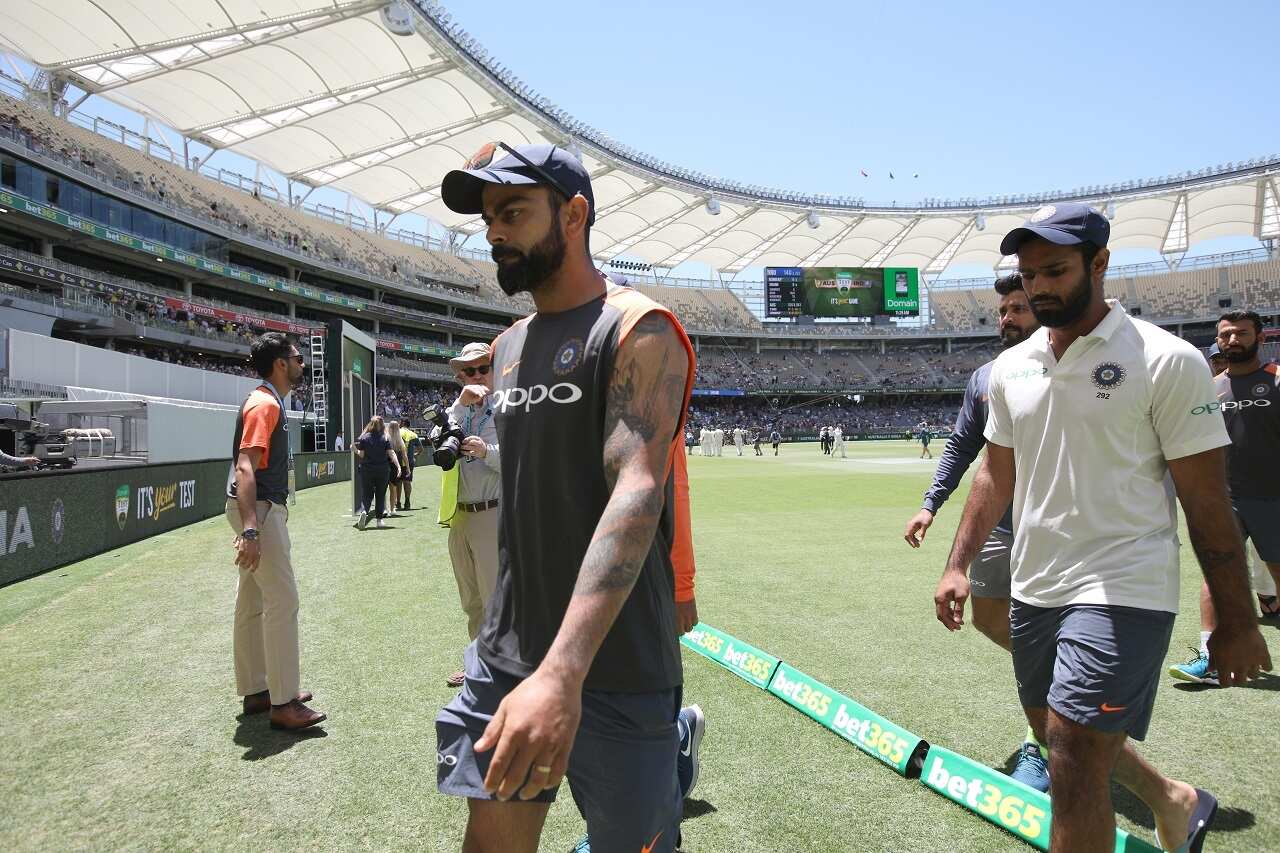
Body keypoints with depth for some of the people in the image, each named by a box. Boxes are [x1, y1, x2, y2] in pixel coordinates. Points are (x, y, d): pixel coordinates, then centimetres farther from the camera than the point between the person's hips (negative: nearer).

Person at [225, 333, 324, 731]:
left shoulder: (269, 402, 17)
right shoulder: (265, 403, -15)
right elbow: (245, 467, -25)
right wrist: (250, 529, -33)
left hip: (260, 510, 11)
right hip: (260, 511, -11)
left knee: (252, 603, 14)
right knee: (282, 601, -9)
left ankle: (256, 691, 24)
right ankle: (283, 703, -4)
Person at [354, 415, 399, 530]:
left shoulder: (364, 438, -2)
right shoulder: (385, 438, -2)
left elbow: (361, 455, -4)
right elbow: (391, 454, -9)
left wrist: (355, 450, 16)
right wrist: (398, 466, -13)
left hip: (367, 470, 0)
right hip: (383, 470, 0)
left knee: (366, 494, 5)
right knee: (380, 494, 10)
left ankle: (364, 511, -23)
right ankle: (378, 519, 13)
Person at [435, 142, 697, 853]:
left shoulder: (639, 330, -12)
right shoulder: (507, 347, 12)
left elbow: (638, 493, -25)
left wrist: (562, 673, -35)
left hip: (613, 666, -6)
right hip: (504, 654, 7)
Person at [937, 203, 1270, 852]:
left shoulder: (1167, 361, -10)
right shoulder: (1010, 367, 7)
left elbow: (1206, 500, -9)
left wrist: (1236, 620, -8)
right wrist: (958, 565, 7)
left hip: (1121, 592, -7)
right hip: (1033, 587, 7)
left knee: (1074, 769, -10)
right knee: (1054, 733, 21)